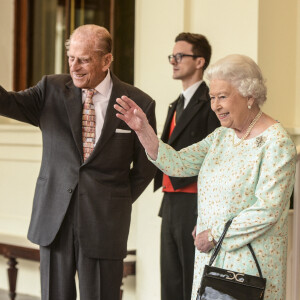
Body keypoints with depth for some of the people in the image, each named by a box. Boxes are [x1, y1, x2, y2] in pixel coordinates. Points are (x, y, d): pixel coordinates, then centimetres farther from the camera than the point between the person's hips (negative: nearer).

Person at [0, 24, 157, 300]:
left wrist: (118, 204, 6)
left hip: (103, 221, -2)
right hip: (54, 218, 2)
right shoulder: (52, 89, 4)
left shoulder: (138, 103, -2)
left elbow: (145, 166, 5)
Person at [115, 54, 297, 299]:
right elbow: (178, 164, 4)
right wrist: (143, 130, -8)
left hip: (250, 261, -7)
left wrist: (214, 234, -14)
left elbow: (268, 209, -19)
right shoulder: (221, 136, 10)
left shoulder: (276, 143, -14)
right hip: (211, 256, 7)